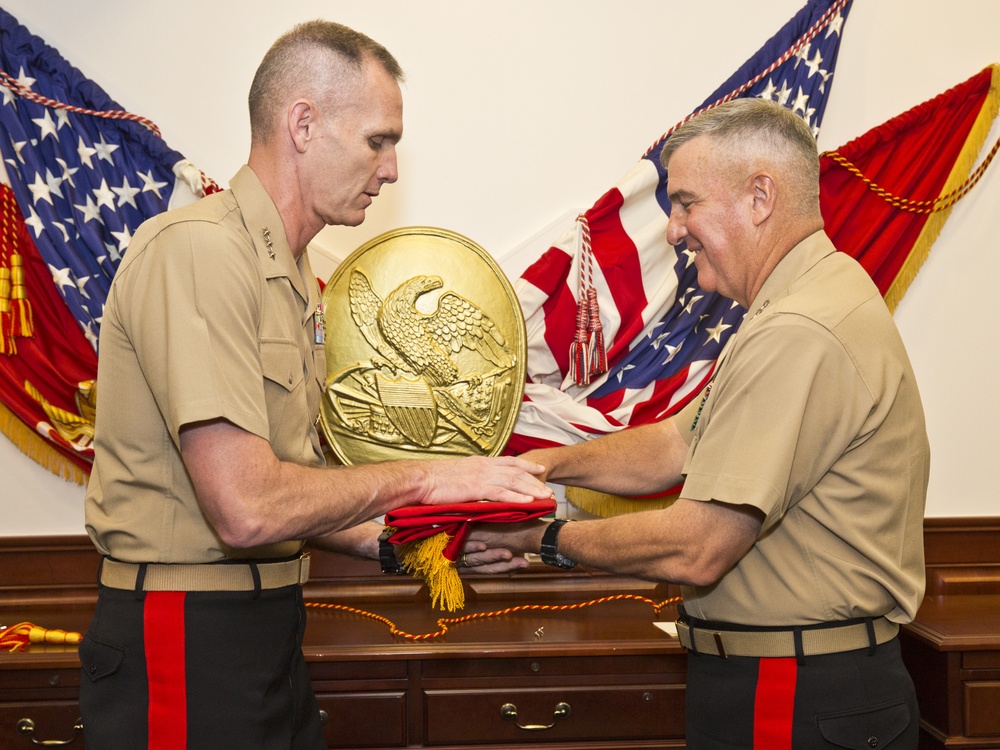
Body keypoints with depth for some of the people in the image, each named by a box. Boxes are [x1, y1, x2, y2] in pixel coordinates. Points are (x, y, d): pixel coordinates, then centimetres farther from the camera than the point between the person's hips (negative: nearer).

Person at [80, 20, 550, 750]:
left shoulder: (290, 276, 12)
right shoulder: (197, 251, -18)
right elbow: (245, 508, -25)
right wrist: (421, 479, -14)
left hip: (267, 629, 9)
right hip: (186, 641, -9)